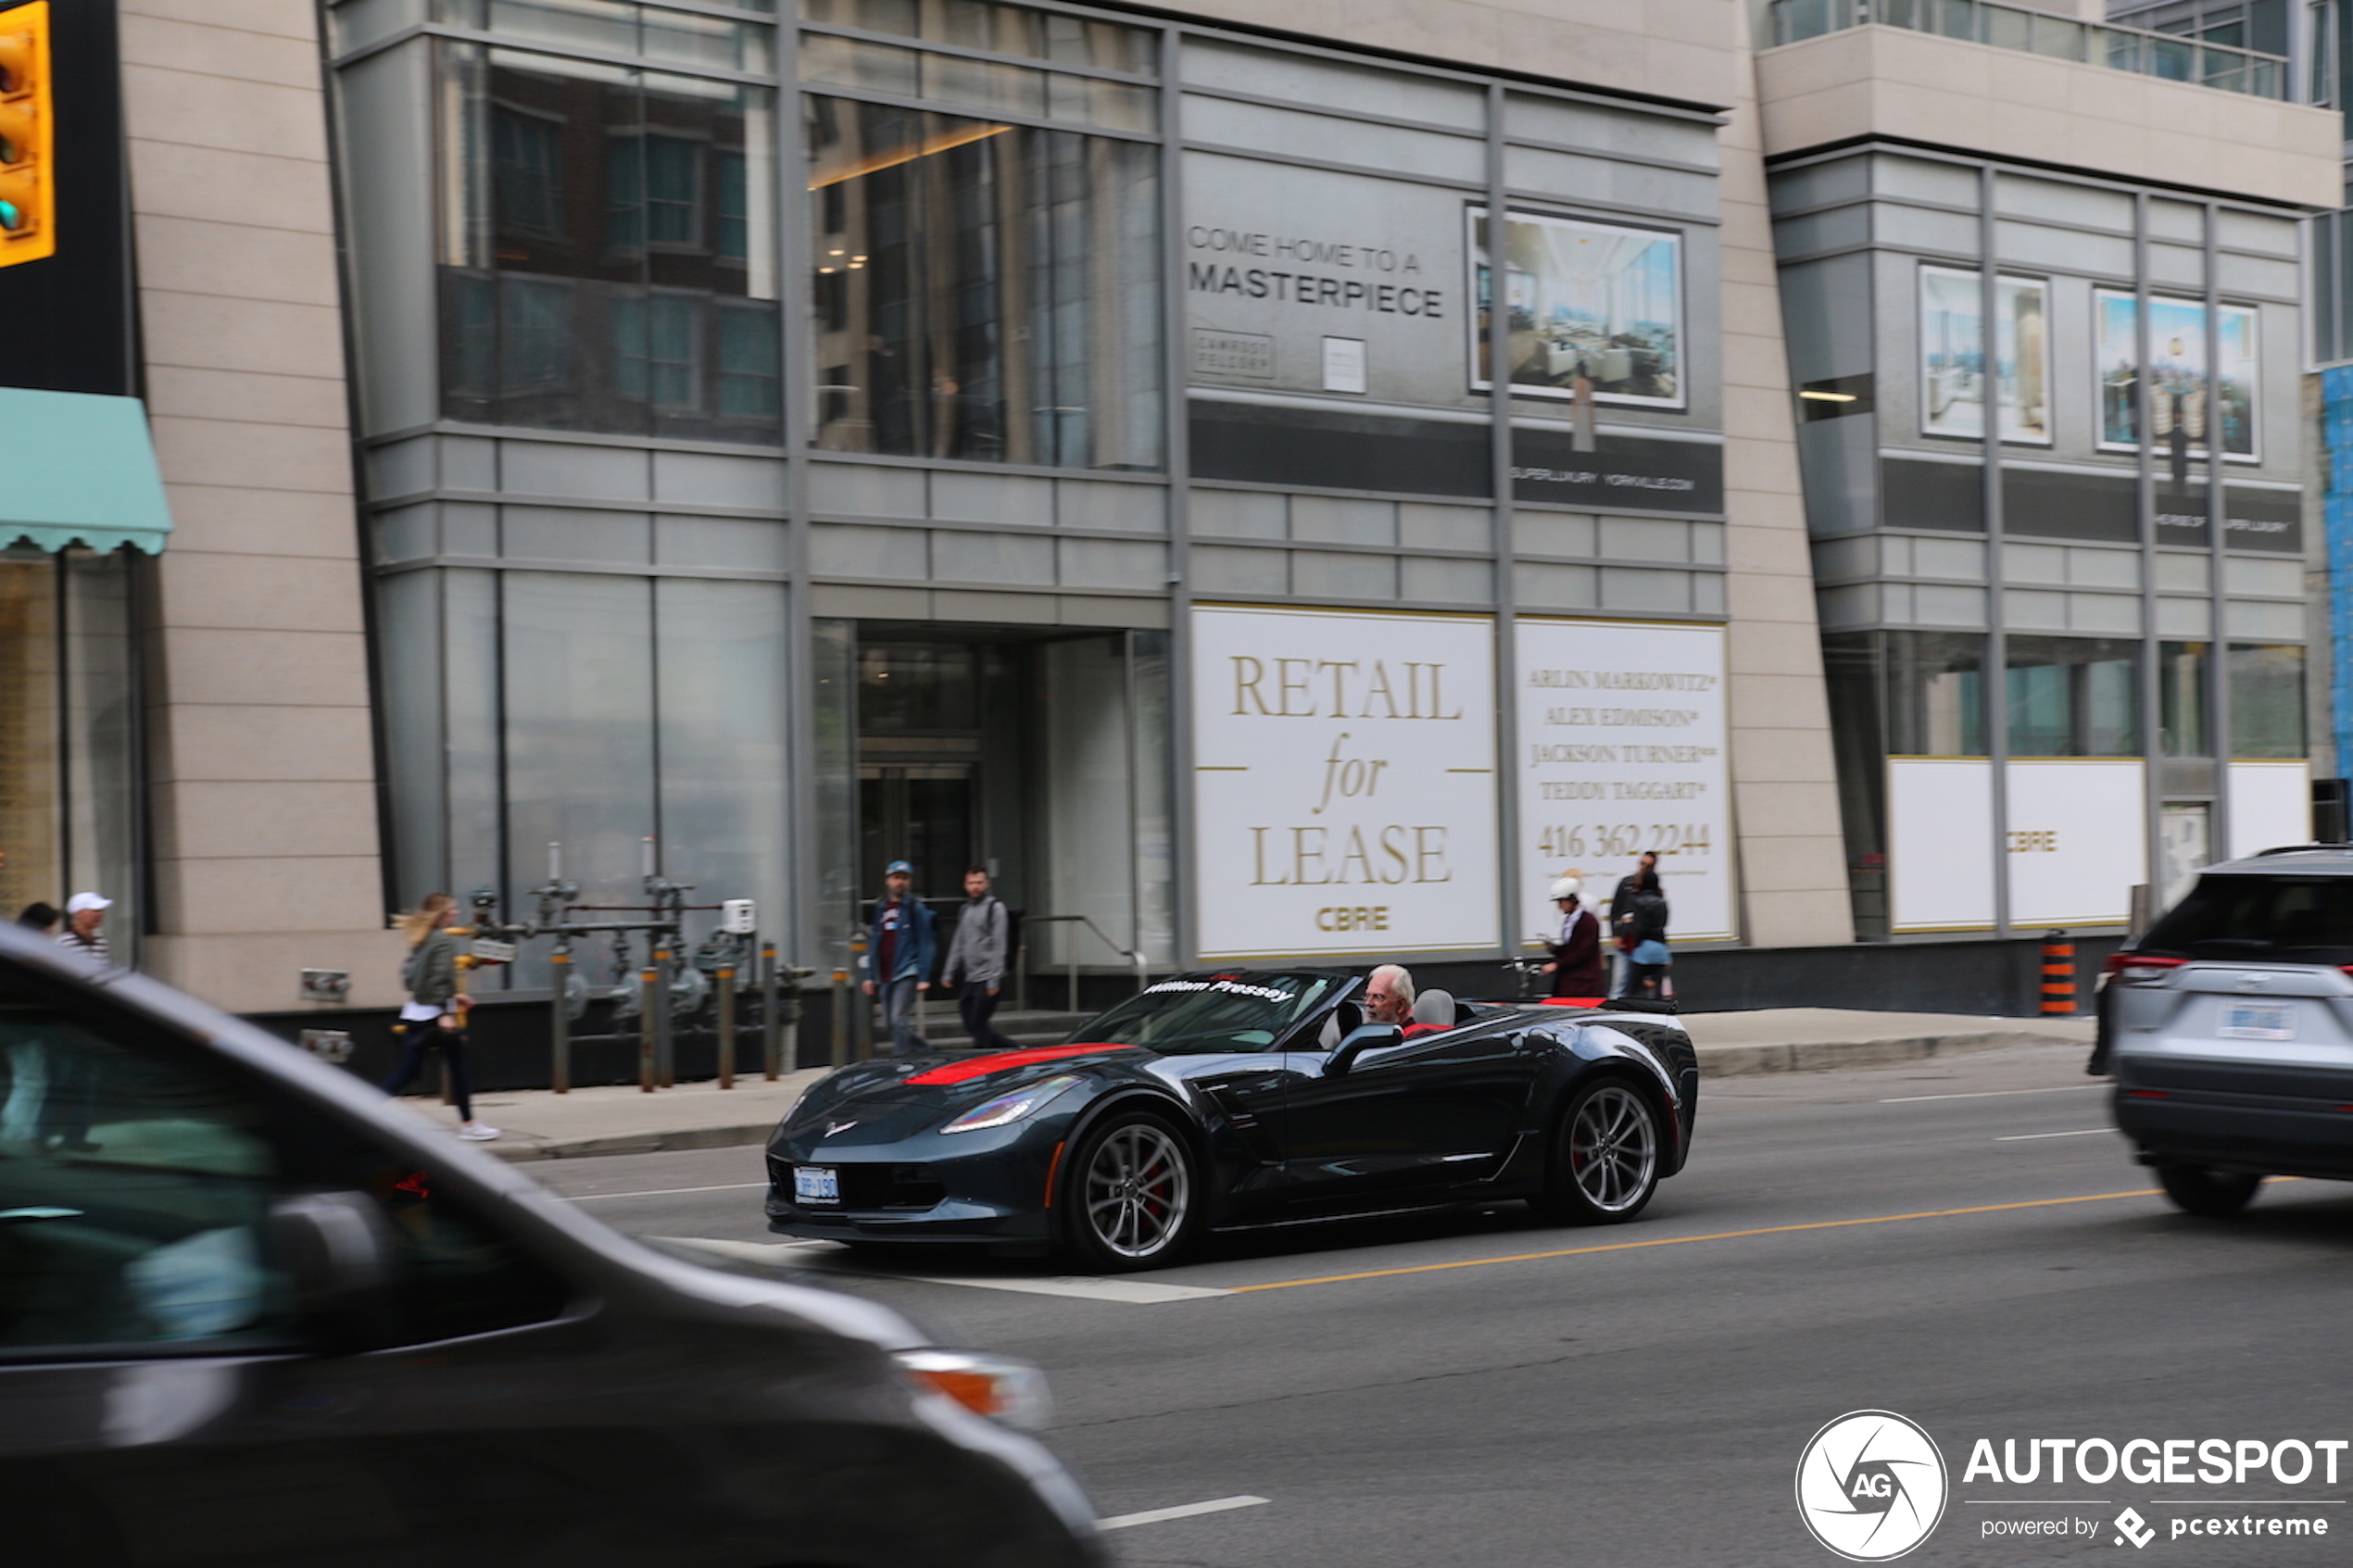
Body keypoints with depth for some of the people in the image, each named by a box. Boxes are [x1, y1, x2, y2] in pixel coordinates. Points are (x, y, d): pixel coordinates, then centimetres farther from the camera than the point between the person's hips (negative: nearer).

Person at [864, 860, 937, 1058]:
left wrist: (924, 978, -12)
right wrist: (870, 976, 12)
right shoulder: (881, 909, 15)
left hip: (906, 973, -6)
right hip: (885, 976, 6)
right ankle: (924, 1048, 26)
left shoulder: (915, 908, -2)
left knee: (899, 1020, -15)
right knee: (890, 1024, 9)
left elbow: (924, 944, -5)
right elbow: (874, 944, 18)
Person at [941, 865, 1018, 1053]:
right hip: (969, 979, 8)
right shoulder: (966, 909, 17)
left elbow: (999, 946, -11)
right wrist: (948, 973, 15)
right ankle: (1014, 1050, 18)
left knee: (978, 1026, -9)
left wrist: (994, 980, -17)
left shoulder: (995, 907, -6)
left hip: (986, 979, -8)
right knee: (972, 1026, 7)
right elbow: (958, 944, 21)